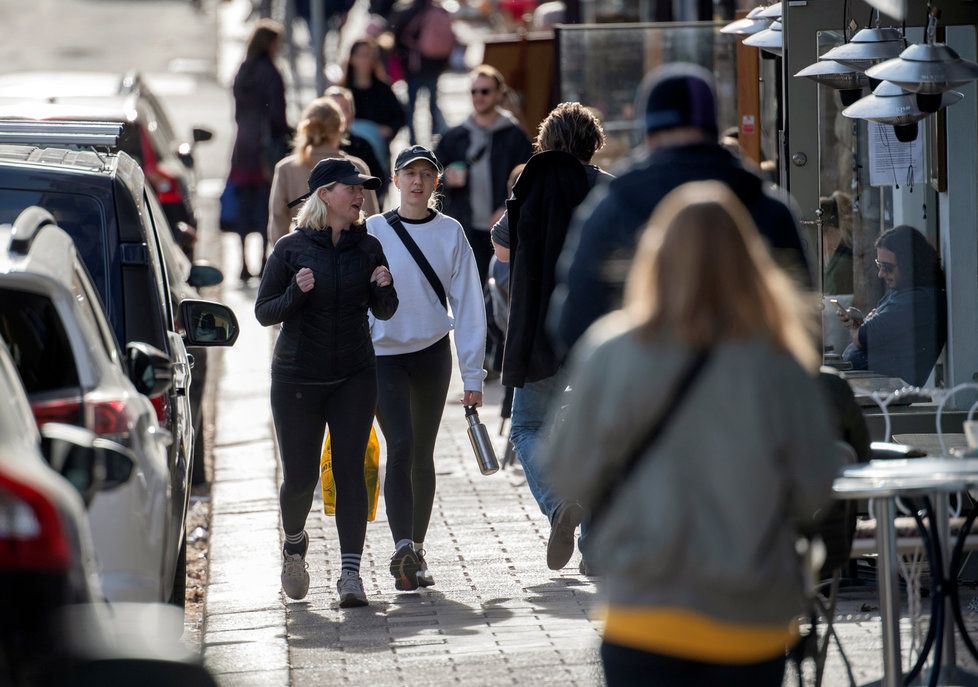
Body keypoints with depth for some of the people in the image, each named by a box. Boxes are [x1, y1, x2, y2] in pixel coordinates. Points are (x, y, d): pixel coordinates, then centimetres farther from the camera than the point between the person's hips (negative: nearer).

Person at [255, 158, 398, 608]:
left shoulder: (367, 247, 3)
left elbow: (383, 312, 10)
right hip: (297, 379, -2)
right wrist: (297, 292, -21)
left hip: (354, 377, 2)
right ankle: (294, 545, 32)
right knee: (299, 477, 2)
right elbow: (264, 313, -2)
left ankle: (350, 573, -7)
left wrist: (385, 288, -12)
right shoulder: (292, 249, -5)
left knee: (349, 470, -6)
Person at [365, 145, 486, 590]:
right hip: (383, 355, -2)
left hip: (433, 353, 2)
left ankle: (416, 551, 21)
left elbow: (468, 304, 2)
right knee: (401, 446, -17)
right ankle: (402, 549, -26)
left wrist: (472, 374, -1)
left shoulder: (450, 233, 2)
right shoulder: (373, 231, -2)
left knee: (422, 453, 10)